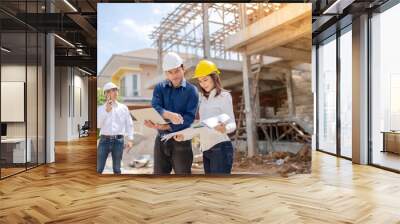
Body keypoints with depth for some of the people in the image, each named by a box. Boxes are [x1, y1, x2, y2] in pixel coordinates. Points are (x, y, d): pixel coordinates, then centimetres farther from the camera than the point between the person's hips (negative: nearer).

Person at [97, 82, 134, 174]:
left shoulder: (123, 108, 6)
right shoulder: (101, 108, 5)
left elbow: (129, 124, 6)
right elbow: (98, 125, -5)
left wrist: (130, 139, -2)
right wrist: (106, 110, -9)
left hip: (118, 140, 0)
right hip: (104, 140, 0)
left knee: (117, 169, 11)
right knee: (98, 168, 3)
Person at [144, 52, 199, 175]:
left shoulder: (191, 90, -2)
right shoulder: (159, 88, 6)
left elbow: (189, 117, -13)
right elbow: (155, 108, -11)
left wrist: (166, 126, -23)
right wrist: (169, 115, -33)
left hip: (181, 140, -3)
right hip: (161, 140, 3)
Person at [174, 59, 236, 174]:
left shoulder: (224, 96, -4)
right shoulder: (202, 98, 14)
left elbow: (232, 124, -9)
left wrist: (225, 128, -31)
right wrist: (184, 136, 0)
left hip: (220, 148, -7)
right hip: (206, 150, 7)